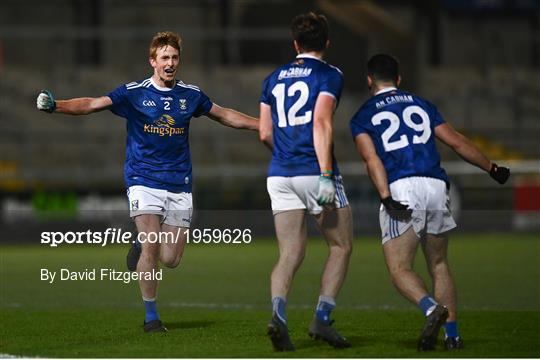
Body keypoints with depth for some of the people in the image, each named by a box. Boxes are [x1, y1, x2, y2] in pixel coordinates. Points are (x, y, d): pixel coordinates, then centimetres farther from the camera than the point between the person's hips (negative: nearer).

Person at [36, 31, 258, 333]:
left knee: (171, 259, -2)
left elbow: (225, 115, 22)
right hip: (144, 180, -3)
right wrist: (55, 105, -30)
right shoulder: (134, 93, -4)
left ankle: (141, 249, 32)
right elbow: (93, 104, -14)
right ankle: (151, 316, -1)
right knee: (151, 248, -15)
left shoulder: (191, 95, 6)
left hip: (179, 185, 3)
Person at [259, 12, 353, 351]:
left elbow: (265, 133, 13)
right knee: (342, 246, 10)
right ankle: (322, 319, -1)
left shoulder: (274, 78, 15)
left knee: (291, 254, 3)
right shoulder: (329, 75, -2)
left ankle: (278, 314, -23)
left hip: (280, 175, 5)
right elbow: (321, 122, -15)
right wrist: (326, 175, -21)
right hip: (314, 172, -5)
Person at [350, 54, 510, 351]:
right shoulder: (421, 105, 21)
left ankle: (432, 308, -29)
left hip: (400, 191, -4)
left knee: (399, 269, -2)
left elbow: (372, 159, -5)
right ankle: (452, 334, 8)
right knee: (439, 265, 15)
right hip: (436, 187, 4)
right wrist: (492, 169, 29)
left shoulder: (362, 117, 11)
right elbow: (457, 143, 19)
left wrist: (387, 199, -14)